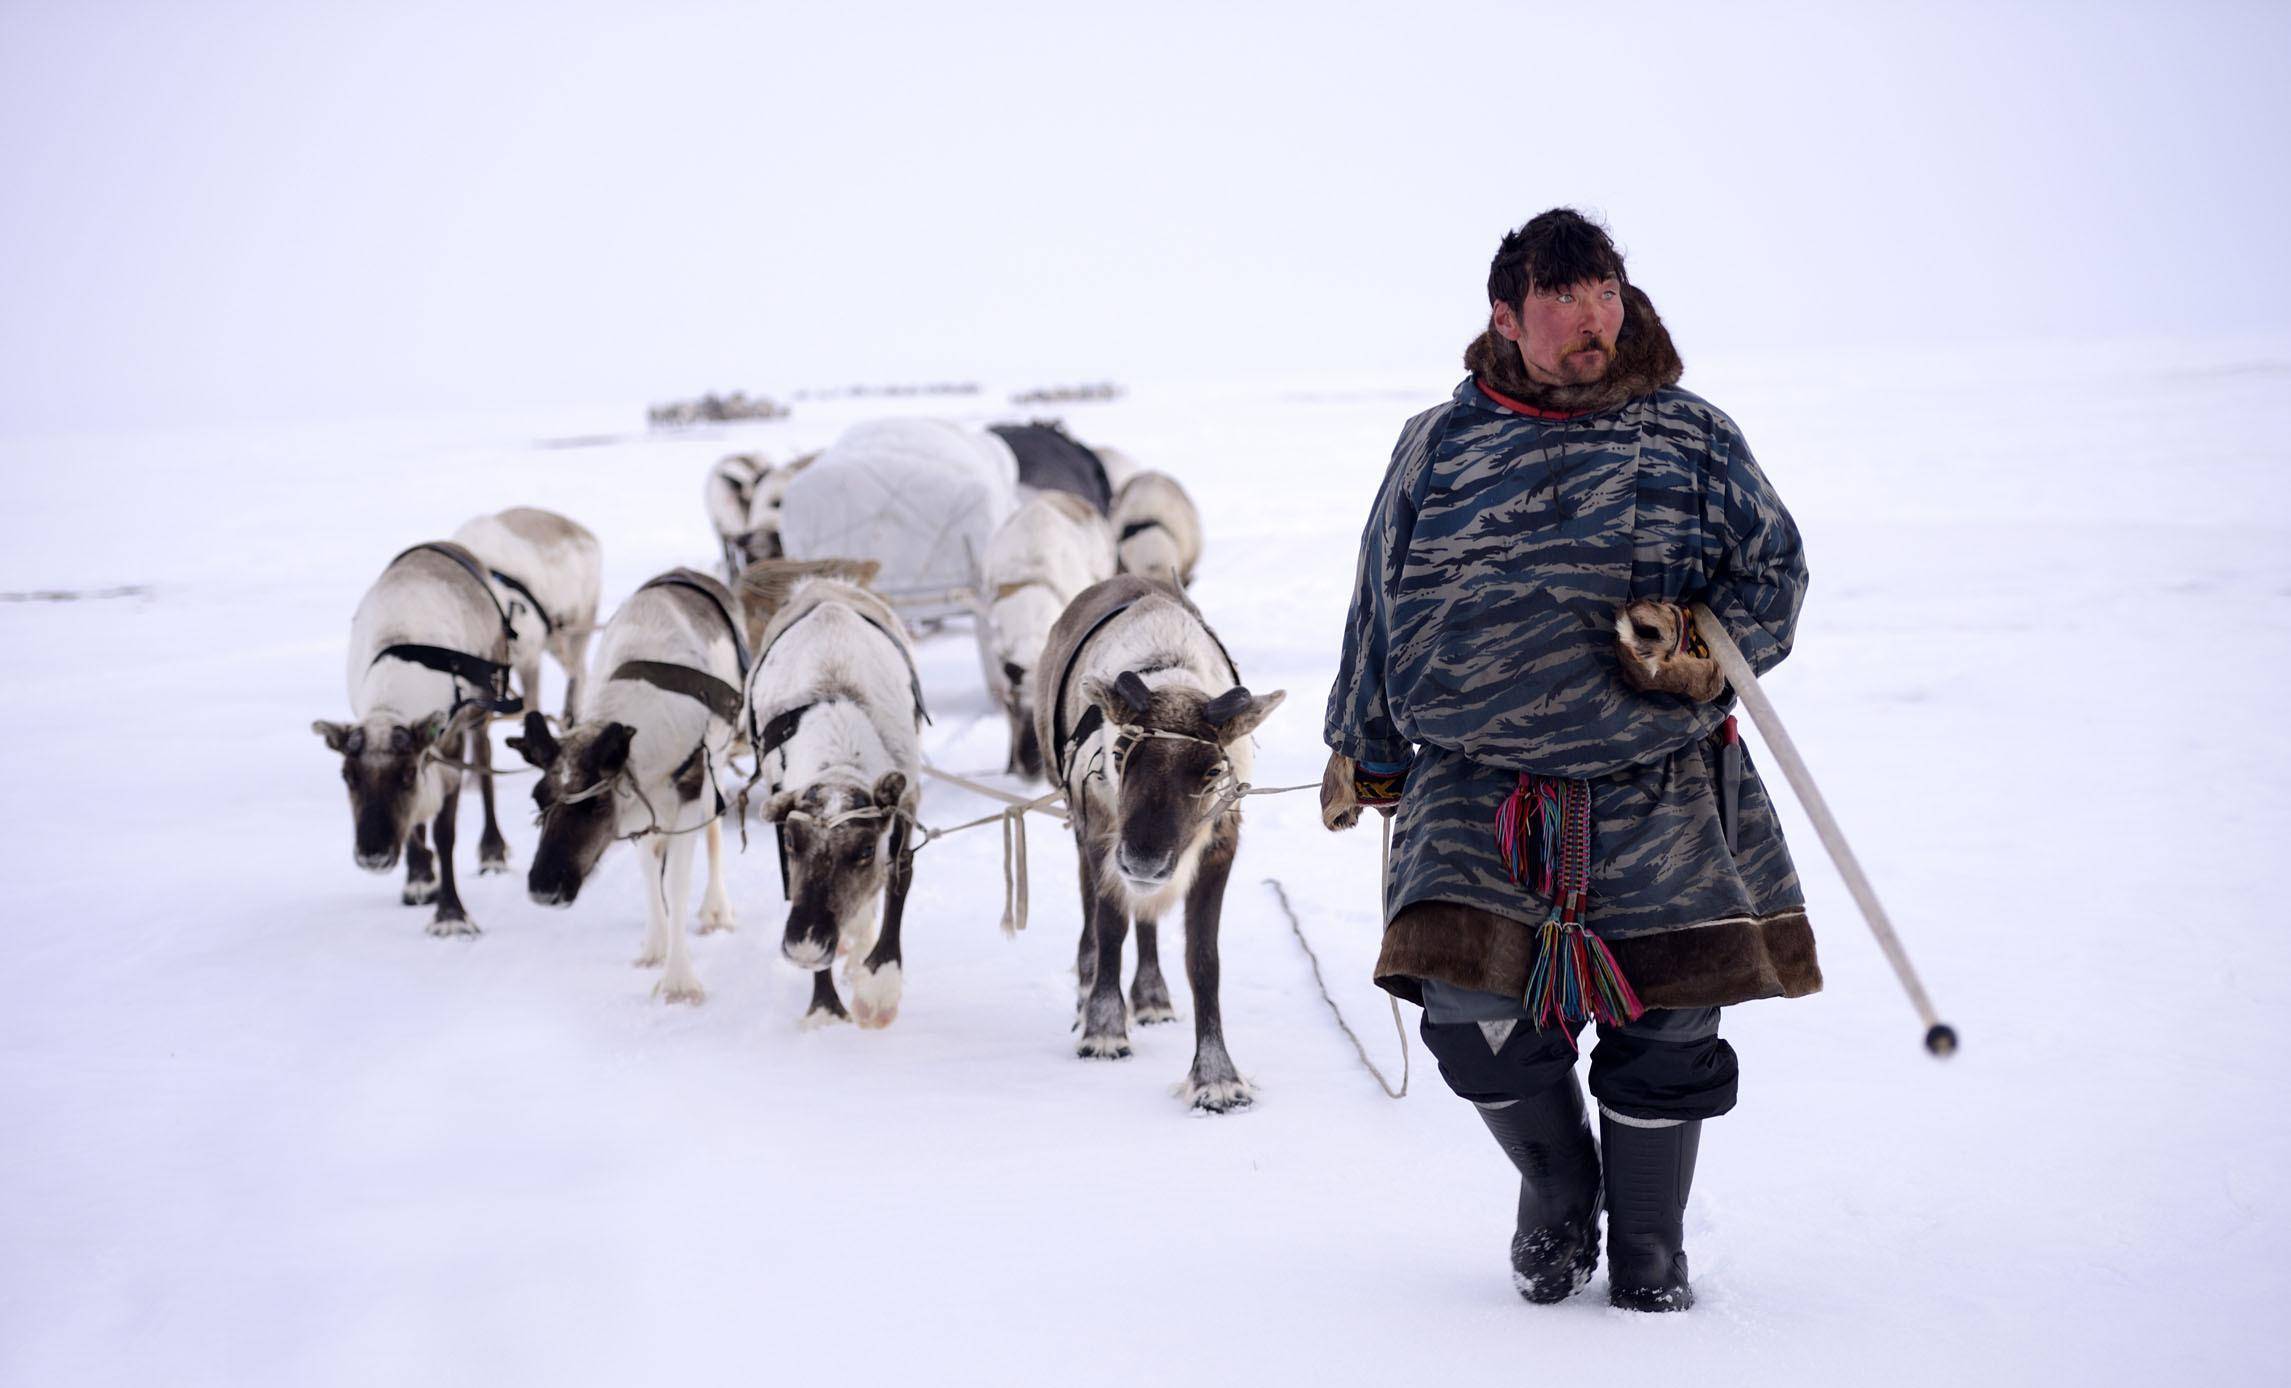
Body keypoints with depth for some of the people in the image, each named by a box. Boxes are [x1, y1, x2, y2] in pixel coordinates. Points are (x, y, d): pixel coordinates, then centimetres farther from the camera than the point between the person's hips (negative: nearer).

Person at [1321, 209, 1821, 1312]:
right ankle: (1556, 1195, 22)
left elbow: (1775, 571, 9)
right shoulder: (1437, 448, 10)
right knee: (1475, 1019, -9)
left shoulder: (1692, 438, 7)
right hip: (1480, 795, 0)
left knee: (1663, 1032, 0)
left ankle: (1648, 1247, 25)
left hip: (1661, 797, 0)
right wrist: (1363, 752, 20)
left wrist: (1705, 642, -11)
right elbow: (1383, 607, 17)